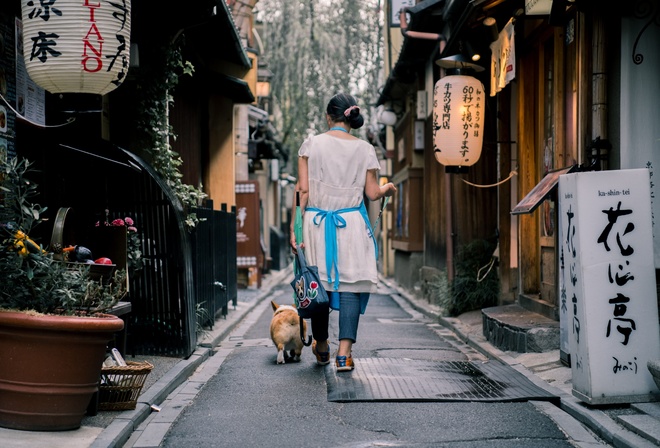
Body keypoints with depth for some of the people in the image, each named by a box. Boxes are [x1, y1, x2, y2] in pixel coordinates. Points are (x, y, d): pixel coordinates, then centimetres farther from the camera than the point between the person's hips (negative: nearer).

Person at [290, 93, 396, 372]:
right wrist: (388, 189, 23)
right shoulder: (364, 149, 1)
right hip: (351, 224, -1)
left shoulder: (311, 144, 0)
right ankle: (344, 353, -9)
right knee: (350, 284, 0)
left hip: (316, 223, 1)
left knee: (319, 284, 11)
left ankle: (322, 348, 27)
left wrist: (295, 226, -1)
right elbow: (372, 194, 1)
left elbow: (303, 189, -4)